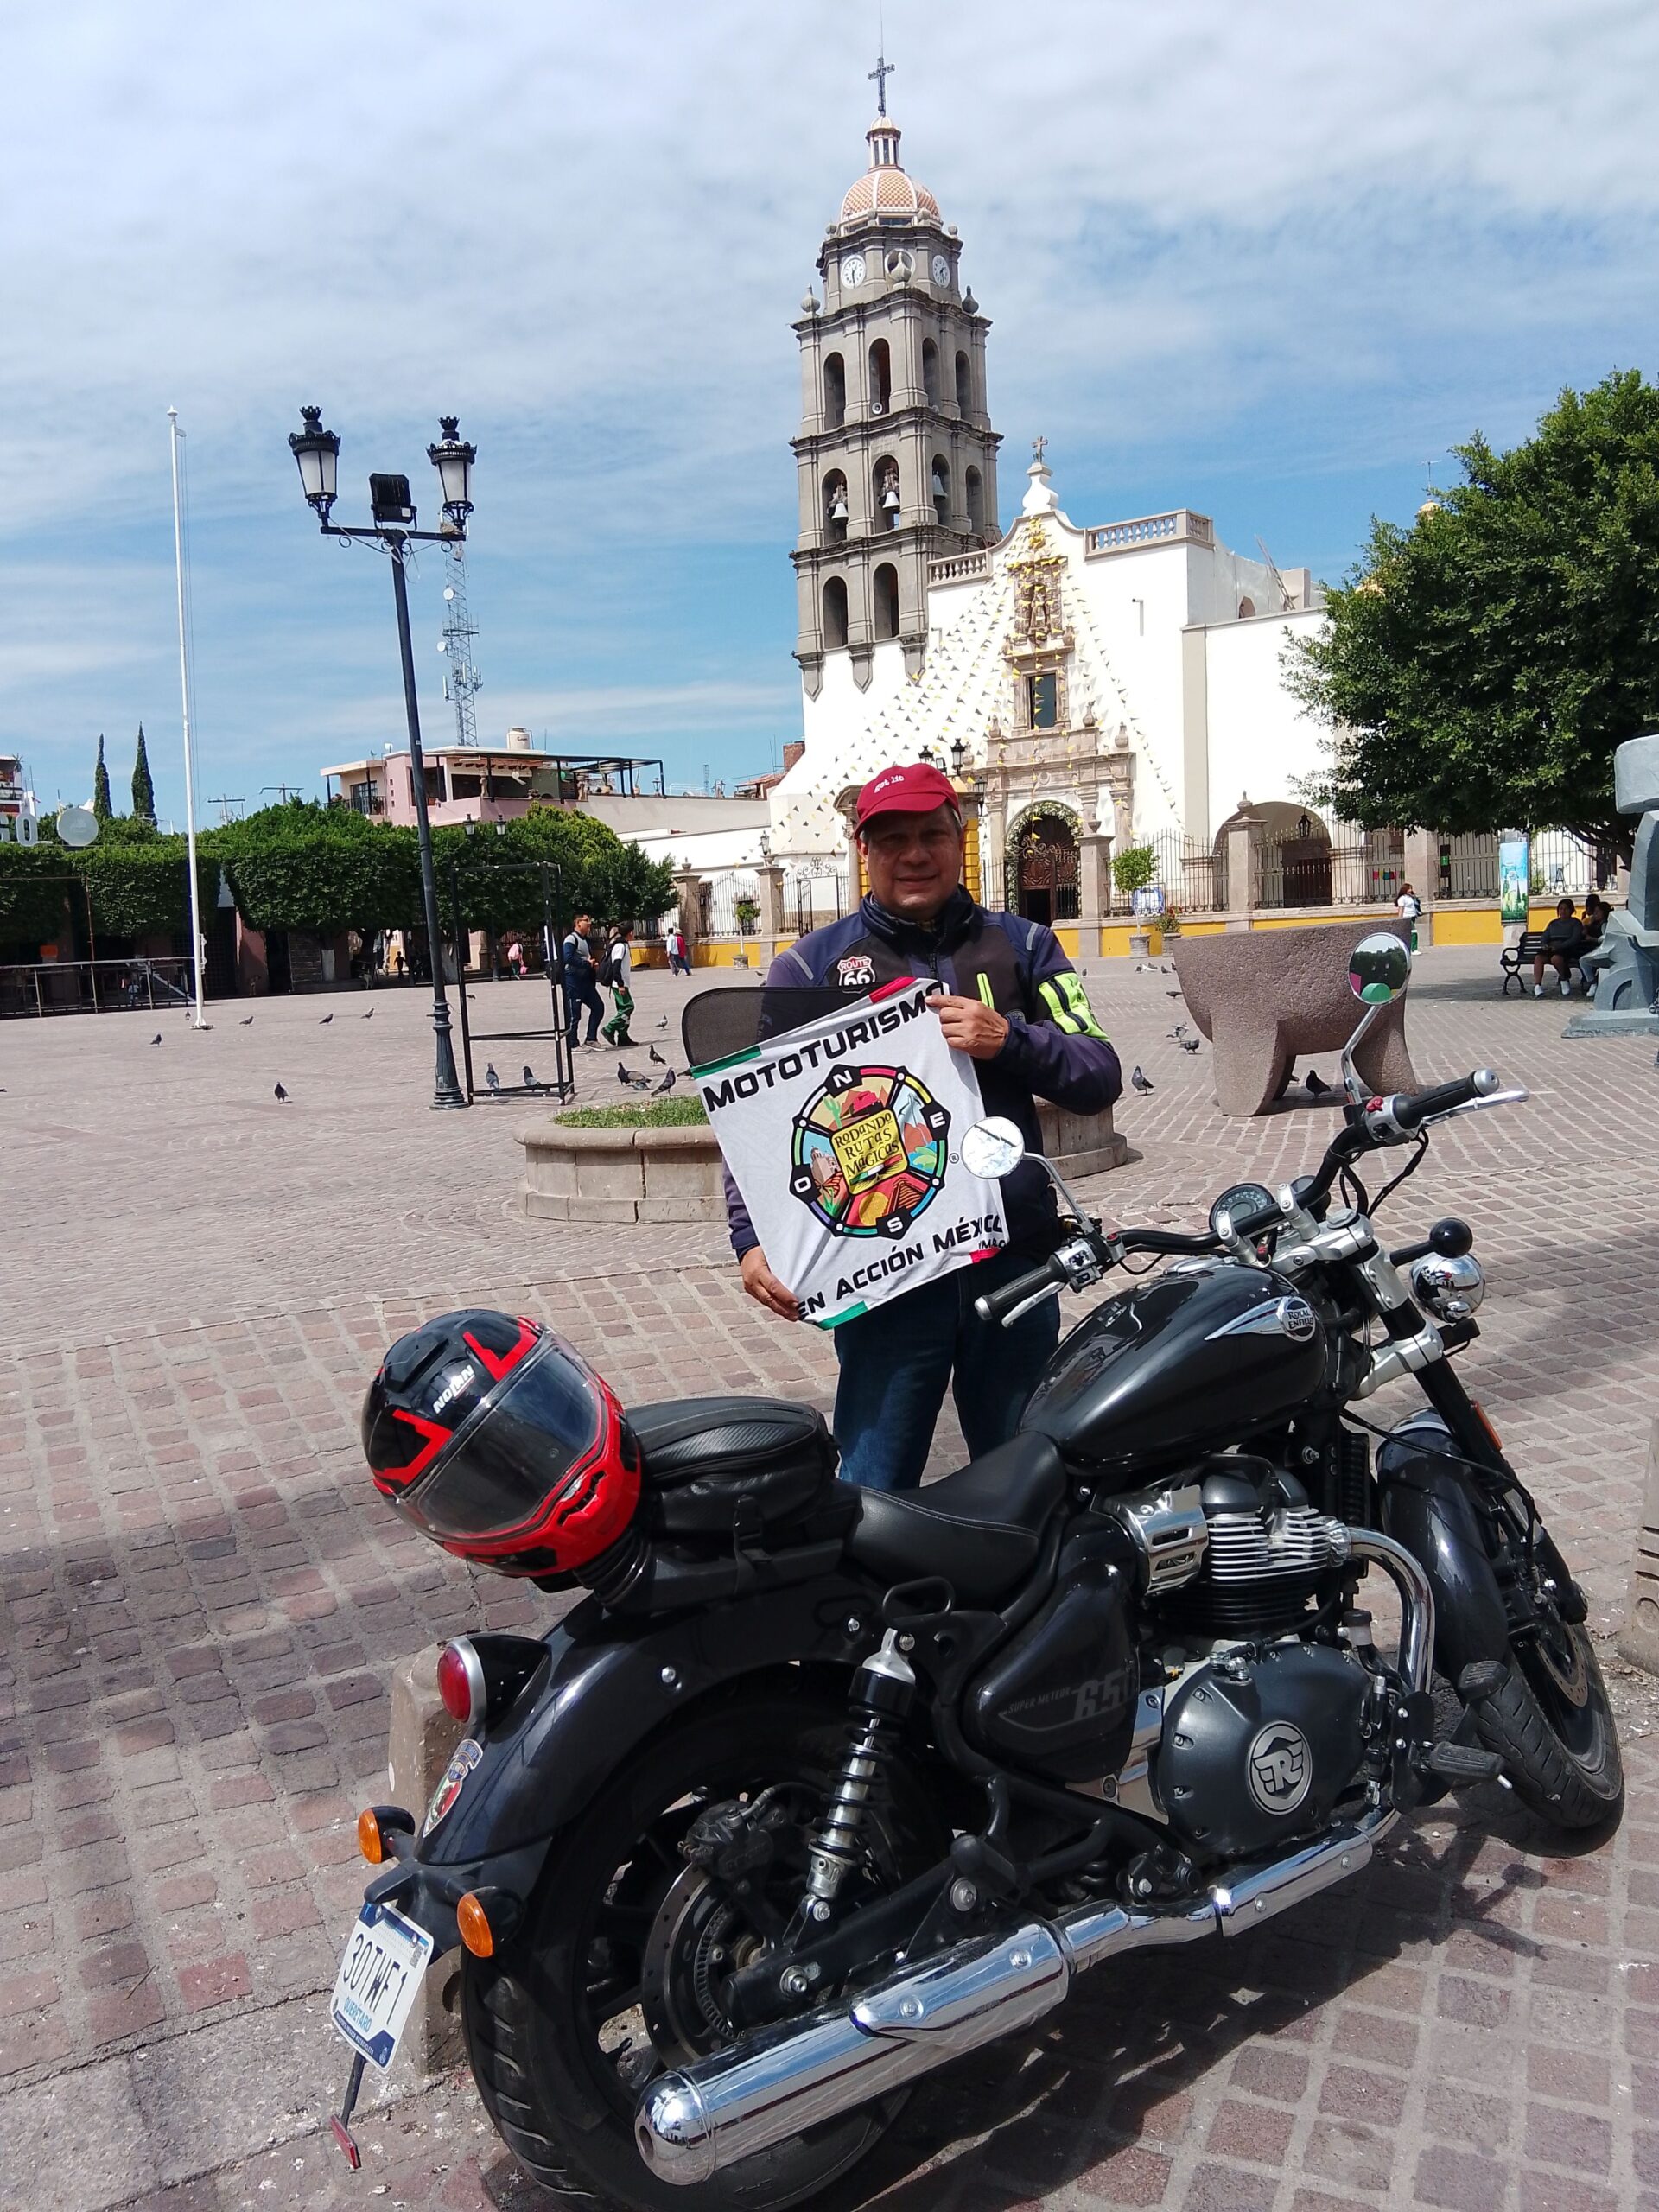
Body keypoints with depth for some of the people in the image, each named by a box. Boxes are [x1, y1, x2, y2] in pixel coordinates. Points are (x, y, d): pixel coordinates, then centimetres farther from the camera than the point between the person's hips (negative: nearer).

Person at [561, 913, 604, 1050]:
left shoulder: (586, 940, 19)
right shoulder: (571, 939, -10)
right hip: (573, 980, -9)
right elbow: (568, 958, -24)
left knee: (598, 1006, 7)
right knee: (574, 1014, -3)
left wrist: (592, 964, 5)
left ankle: (591, 1039, 13)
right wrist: (587, 964, -18)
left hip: (586, 980, 9)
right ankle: (572, 1045, 4)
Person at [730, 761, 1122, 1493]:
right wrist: (753, 1240, -11)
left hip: (1013, 1259, 2)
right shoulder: (813, 963, 6)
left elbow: (1101, 1076, 6)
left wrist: (1009, 1040, -12)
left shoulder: (1023, 945, 12)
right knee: (873, 1492, 1)